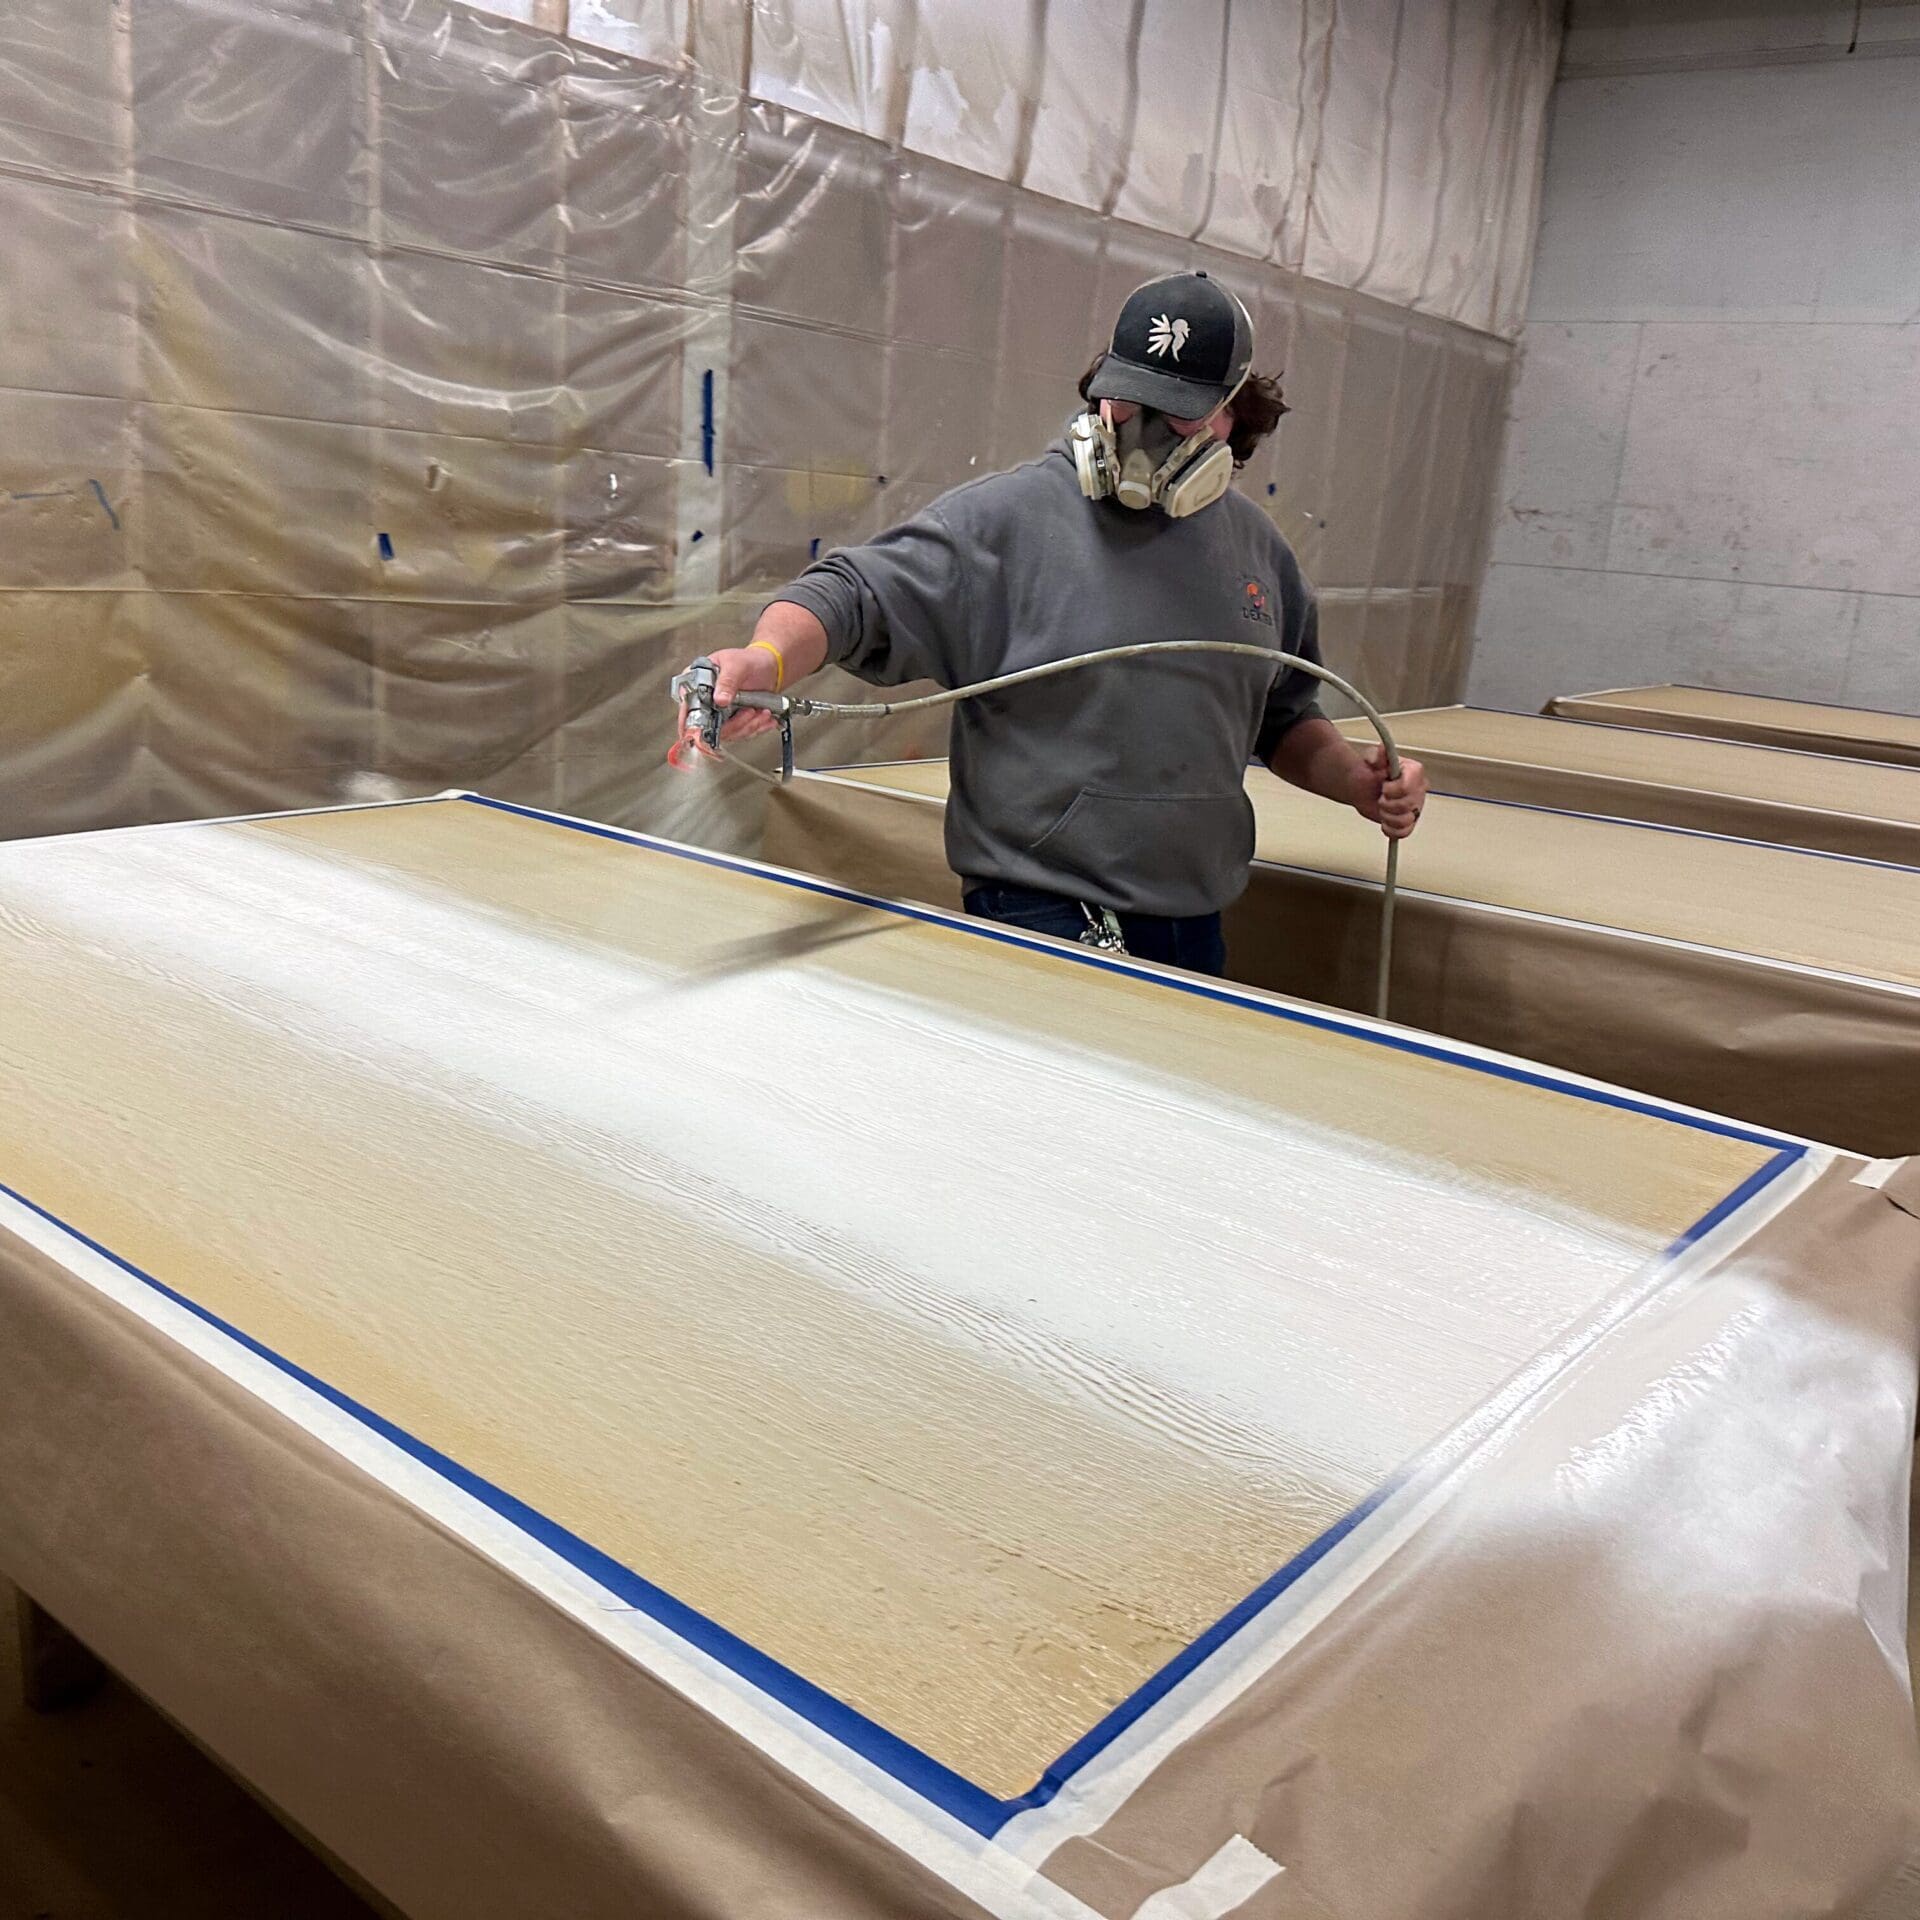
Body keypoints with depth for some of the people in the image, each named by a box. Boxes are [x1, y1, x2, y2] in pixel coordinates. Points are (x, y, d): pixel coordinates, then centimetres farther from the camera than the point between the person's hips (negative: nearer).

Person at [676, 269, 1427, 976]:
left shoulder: (1255, 545, 11)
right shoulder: (1005, 516, -9)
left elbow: (1283, 719, 23)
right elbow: (854, 595, -18)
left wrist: (1357, 779, 5)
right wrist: (770, 657, -39)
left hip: (1195, 928, 6)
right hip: (1040, 915, -6)